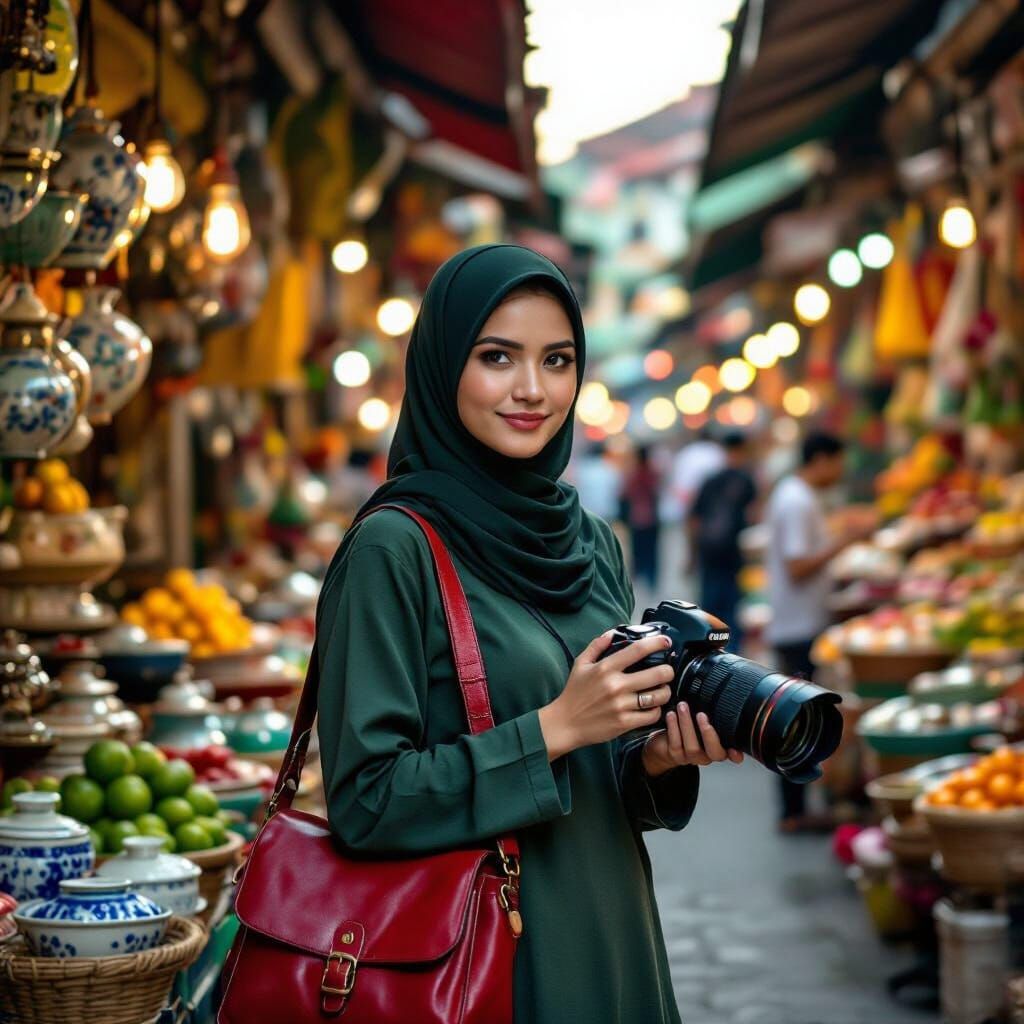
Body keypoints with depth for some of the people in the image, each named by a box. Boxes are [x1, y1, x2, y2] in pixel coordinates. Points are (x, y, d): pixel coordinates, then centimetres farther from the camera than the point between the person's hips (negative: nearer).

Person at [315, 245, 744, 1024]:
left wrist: (661, 759, -8)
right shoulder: (394, 549, -13)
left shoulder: (592, 544, 6)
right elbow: (365, 801, -17)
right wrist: (554, 727, -21)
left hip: (609, 943, 6)